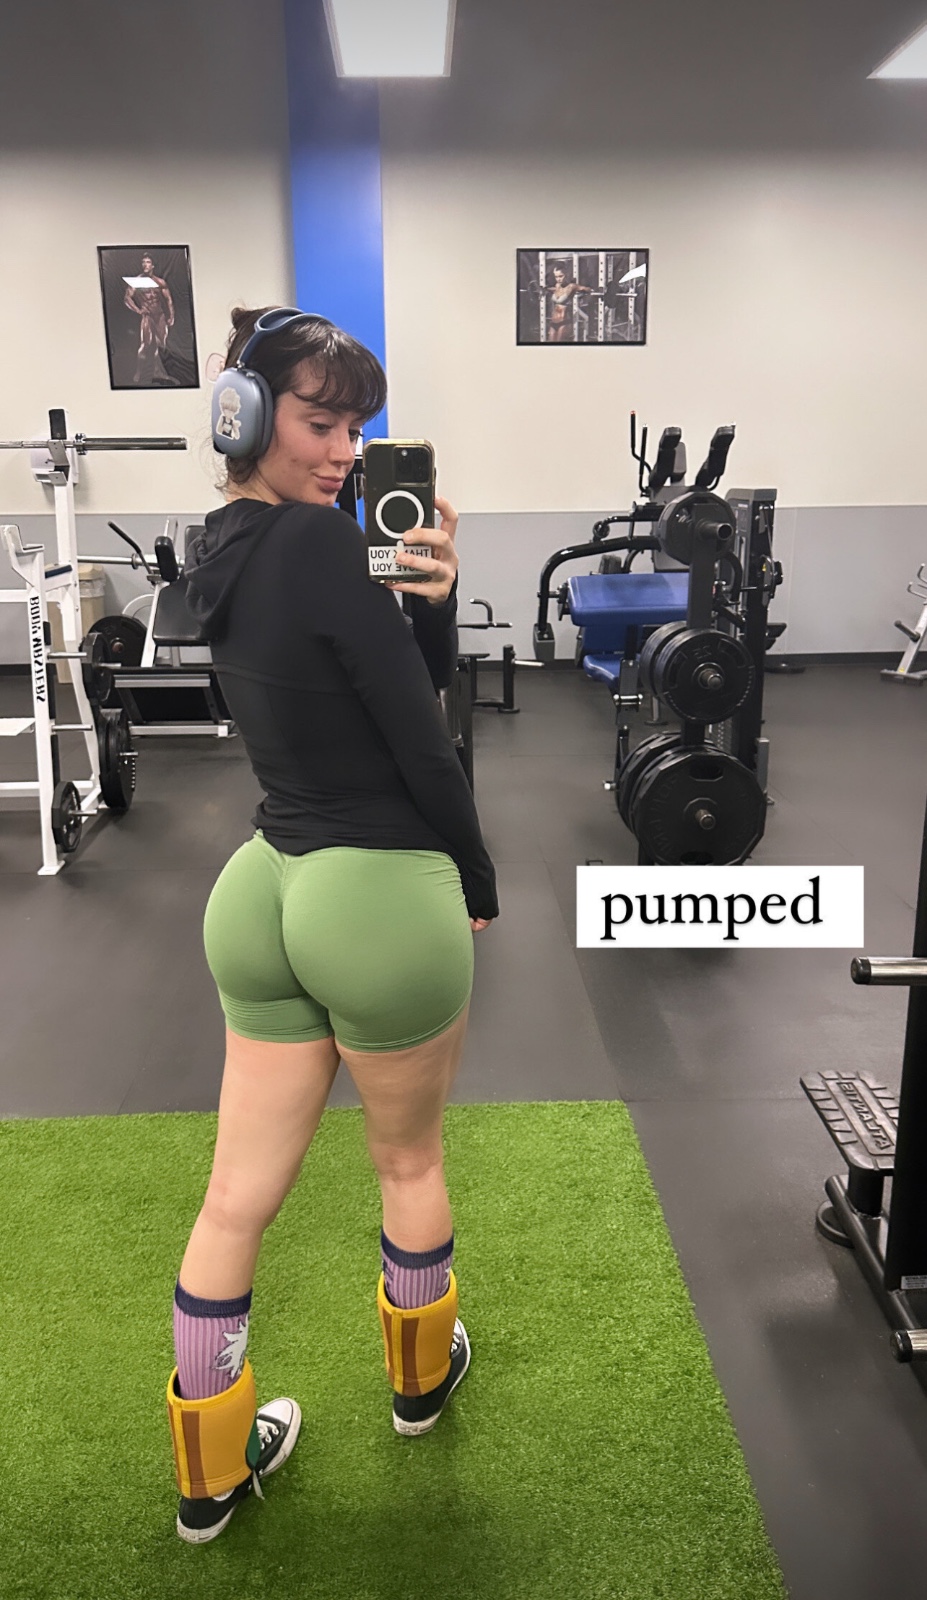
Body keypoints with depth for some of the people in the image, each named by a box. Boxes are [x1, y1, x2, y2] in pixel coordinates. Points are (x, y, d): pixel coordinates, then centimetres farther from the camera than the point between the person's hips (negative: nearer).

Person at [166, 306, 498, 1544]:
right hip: (382, 897, -7)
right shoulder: (321, 539, -18)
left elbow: (418, 679, 9)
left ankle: (210, 1472, 35)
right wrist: (479, 884, 0)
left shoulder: (220, 553, 8)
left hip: (264, 888, 7)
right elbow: (422, 741, -14)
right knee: (410, 1155, 20)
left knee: (238, 1194, 15)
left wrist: (432, 595, -10)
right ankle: (421, 1375, 47)